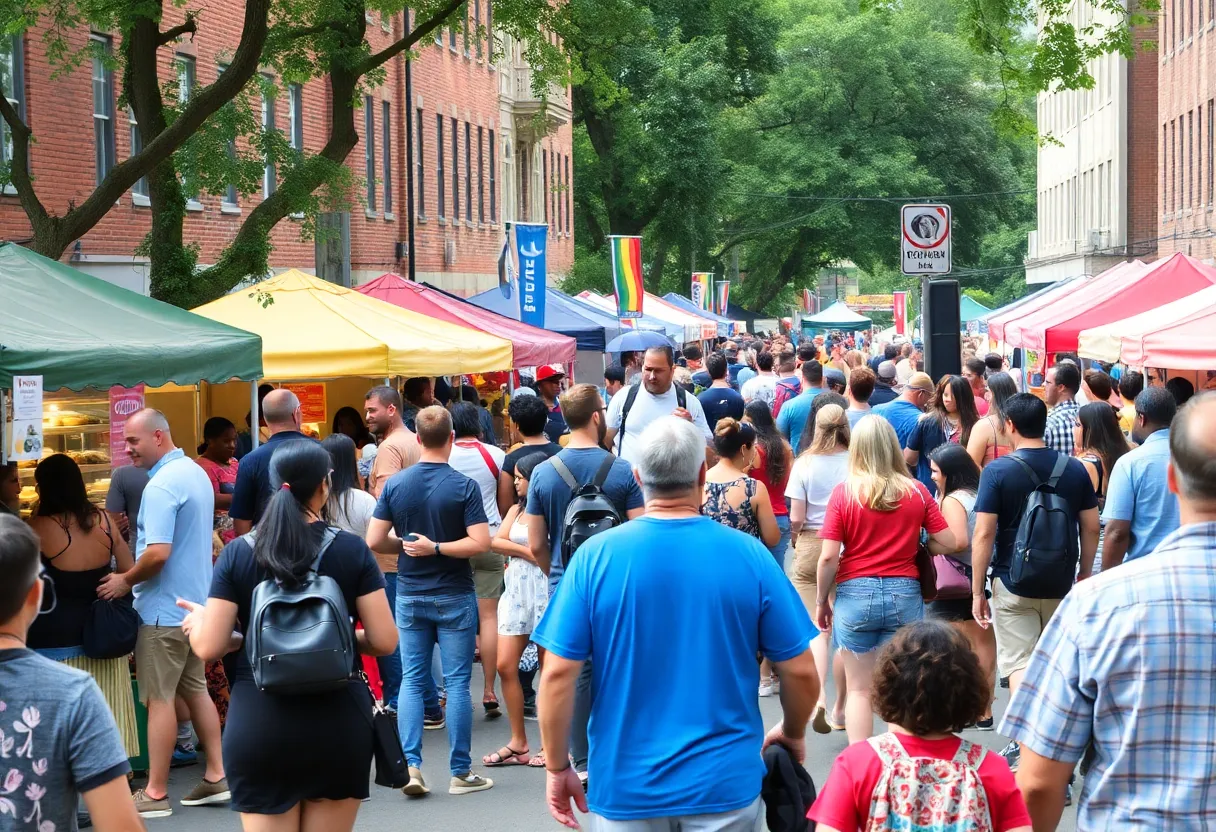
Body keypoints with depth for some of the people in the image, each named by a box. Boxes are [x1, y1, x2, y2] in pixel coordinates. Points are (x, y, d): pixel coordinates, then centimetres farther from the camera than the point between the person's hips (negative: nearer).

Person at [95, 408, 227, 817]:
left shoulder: (161, 485, -21)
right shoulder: (196, 473, 9)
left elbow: (158, 553, -28)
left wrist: (125, 580, -13)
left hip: (164, 608, -9)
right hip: (195, 600, 9)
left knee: (159, 698, -2)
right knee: (195, 689, 16)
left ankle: (155, 794, 3)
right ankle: (216, 776, 19)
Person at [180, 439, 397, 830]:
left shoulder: (236, 553, -2)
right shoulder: (352, 550, -3)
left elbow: (209, 647, -4)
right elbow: (384, 641, -3)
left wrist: (198, 623, 17)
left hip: (259, 723, 0)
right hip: (338, 719, 0)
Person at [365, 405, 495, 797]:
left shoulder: (395, 484, -2)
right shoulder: (463, 486, -12)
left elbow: (374, 542, -2)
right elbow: (480, 543, -19)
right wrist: (437, 548, -10)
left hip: (410, 595, 3)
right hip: (454, 596, -3)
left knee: (412, 681, 9)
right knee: (457, 683, 3)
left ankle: (411, 765, -1)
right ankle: (461, 773, 8)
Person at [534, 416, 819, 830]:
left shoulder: (596, 556, -8)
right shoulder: (750, 555, -7)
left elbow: (558, 675, -9)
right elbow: (801, 672, -3)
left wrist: (557, 768, 4)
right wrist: (793, 735, 16)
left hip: (625, 786, 0)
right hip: (725, 785, 0)